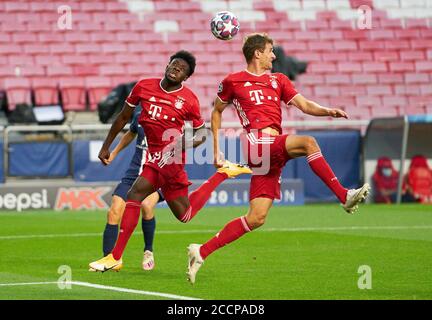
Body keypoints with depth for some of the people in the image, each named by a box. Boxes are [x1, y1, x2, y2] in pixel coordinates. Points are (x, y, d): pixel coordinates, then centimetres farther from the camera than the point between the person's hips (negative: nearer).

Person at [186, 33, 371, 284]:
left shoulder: (278, 80, 24)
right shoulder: (233, 81, 12)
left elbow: (304, 105, 13)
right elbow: (217, 112, 23)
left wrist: (328, 111, -6)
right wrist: (216, 149, 16)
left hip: (274, 151, 6)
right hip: (256, 141, -6)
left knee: (257, 218, 0)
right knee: (308, 143, -28)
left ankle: (202, 252, 7)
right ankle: (345, 197, -28)